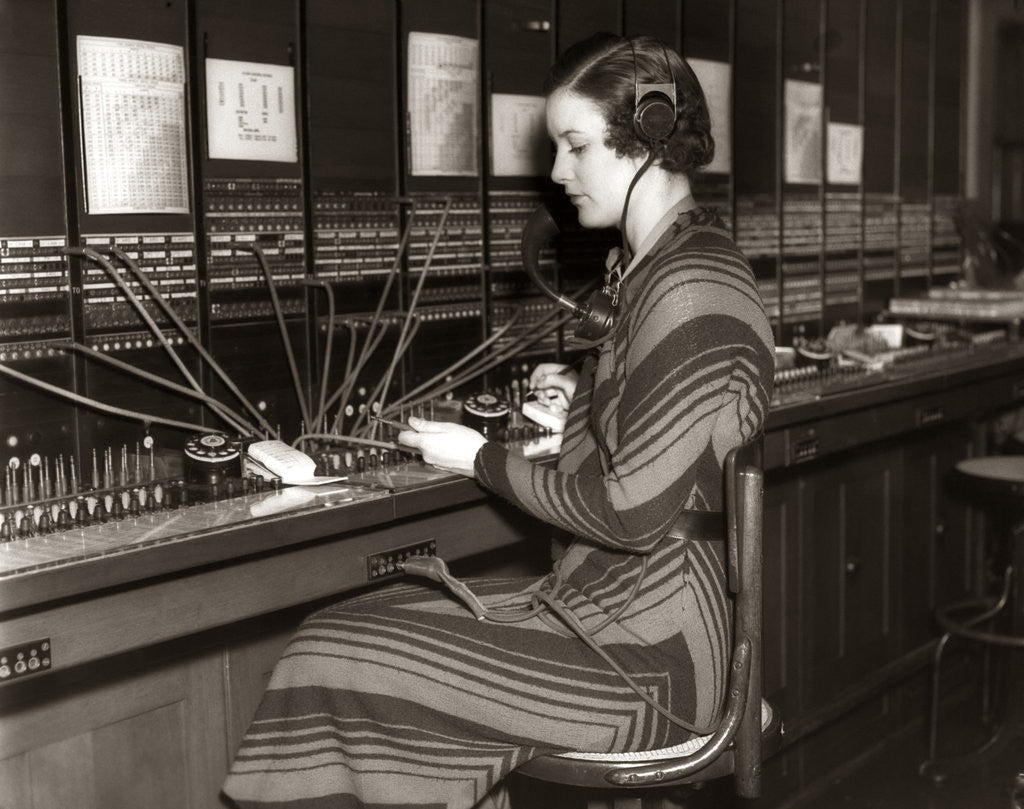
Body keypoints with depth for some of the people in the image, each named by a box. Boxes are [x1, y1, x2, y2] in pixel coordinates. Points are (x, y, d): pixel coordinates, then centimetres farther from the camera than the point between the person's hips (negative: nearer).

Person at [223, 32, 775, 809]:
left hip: (649, 652, -10)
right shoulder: (658, 267, 12)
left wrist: (485, 461, -9)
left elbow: (633, 512, -21)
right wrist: (583, 391, 9)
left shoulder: (691, 288, -20)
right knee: (350, 624, 4)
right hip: (605, 602, 10)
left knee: (338, 665, -10)